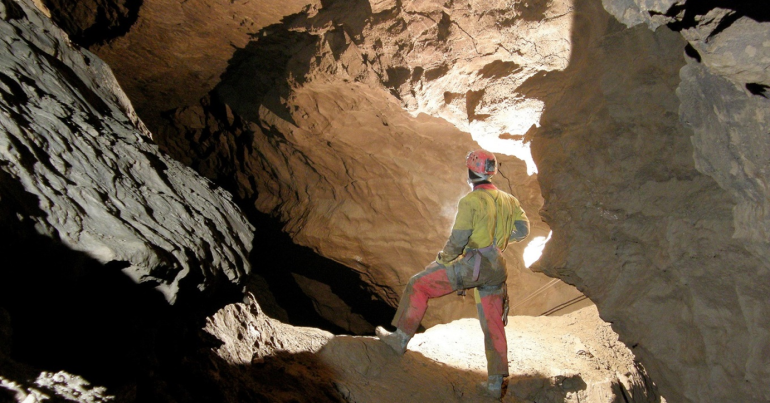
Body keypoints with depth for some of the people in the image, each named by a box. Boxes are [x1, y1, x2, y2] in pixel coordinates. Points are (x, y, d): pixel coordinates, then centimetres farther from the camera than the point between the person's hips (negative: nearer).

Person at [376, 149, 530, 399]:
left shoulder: (470, 201, -11)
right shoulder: (508, 200, 9)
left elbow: (457, 241, -14)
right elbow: (523, 230, 13)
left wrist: (442, 259, 3)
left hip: (473, 264, -7)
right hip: (496, 269, 7)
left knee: (418, 284, 6)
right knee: (493, 325, 14)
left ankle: (401, 338, 9)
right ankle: (495, 384, 19)